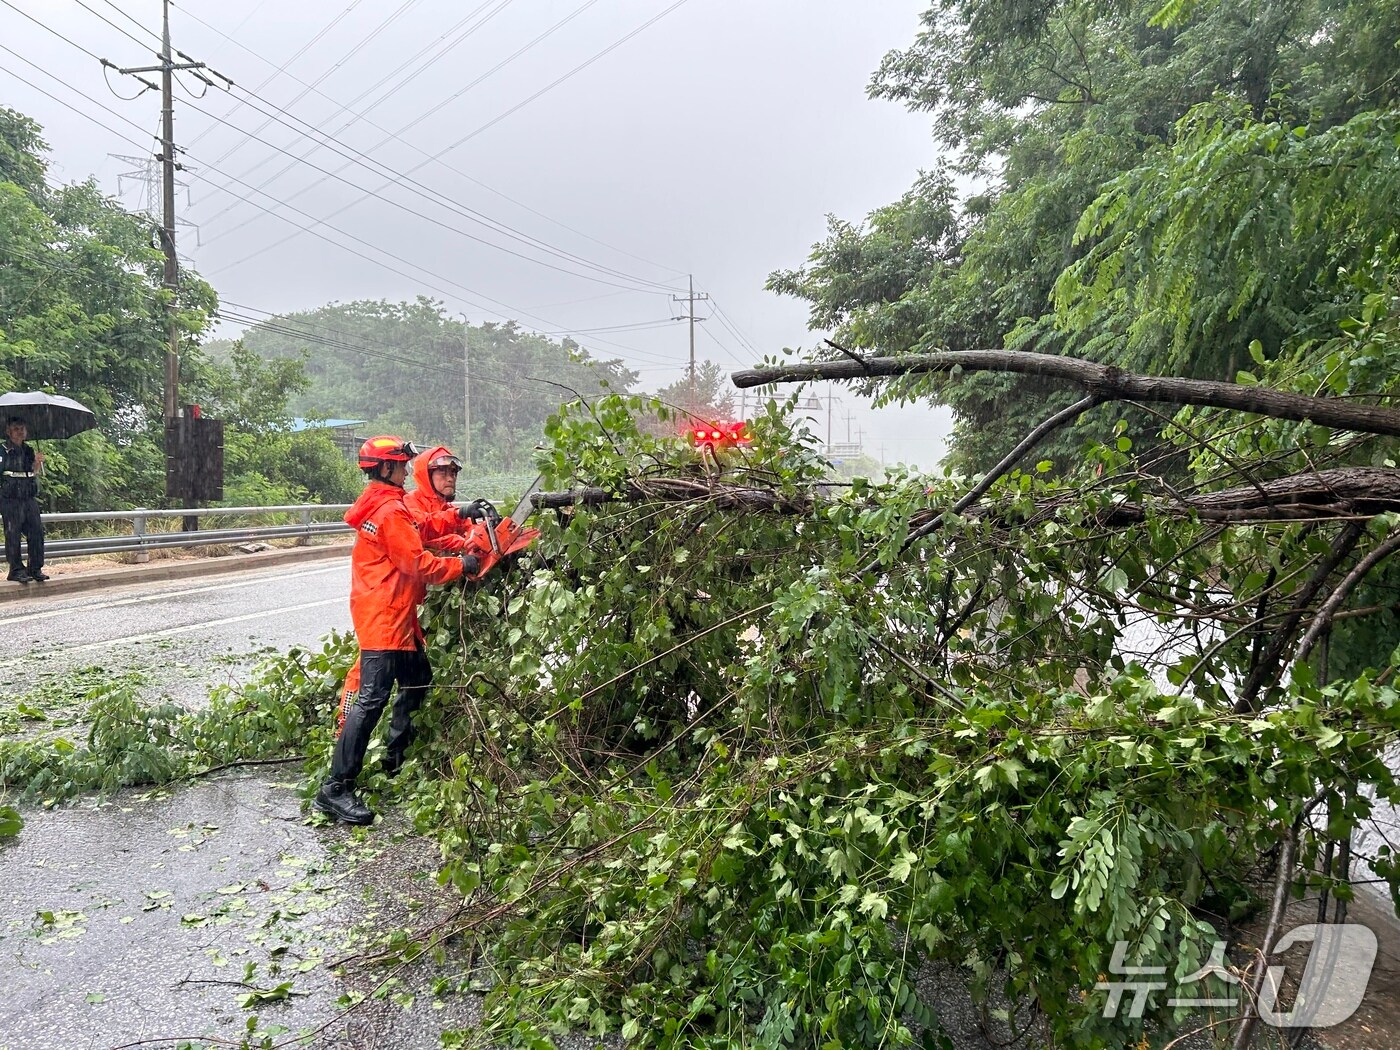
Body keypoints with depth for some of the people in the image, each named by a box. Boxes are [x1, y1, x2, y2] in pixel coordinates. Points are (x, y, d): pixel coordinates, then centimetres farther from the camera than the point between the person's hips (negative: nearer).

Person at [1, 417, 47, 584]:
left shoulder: (29, 450, 15)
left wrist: (38, 462, -3)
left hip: (30, 499, 5)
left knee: (37, 532, 1)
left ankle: (35, 569, 7)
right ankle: (16, 570, 2)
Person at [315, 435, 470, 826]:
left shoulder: (376, 505, 16)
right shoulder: (391, 511, -16)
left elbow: (406, 551, 16)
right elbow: (417, 563, -18)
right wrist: (460, 565, -6)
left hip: (392, 614, 11)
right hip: (384, 617, -11)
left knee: (418, 679, 21)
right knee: (372, 698, -12)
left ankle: (397, 758, 32)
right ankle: (336, 788, -10)